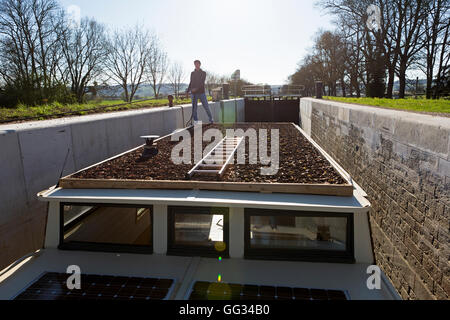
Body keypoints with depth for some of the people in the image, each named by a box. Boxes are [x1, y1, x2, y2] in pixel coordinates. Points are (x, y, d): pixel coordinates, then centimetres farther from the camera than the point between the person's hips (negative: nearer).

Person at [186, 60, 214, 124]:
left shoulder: (203, 73, 3)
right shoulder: (192, 73, 12)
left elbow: (202, 82, -11)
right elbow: (191, 83, 17)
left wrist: (196, 88, -26)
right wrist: (188, 91, 2)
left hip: (201, 92, -2)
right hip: (194, 93, 2)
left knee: (206, 106, 0)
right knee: (194, 107, -1)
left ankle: (211, 119, 14)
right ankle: (195, 121, 5)